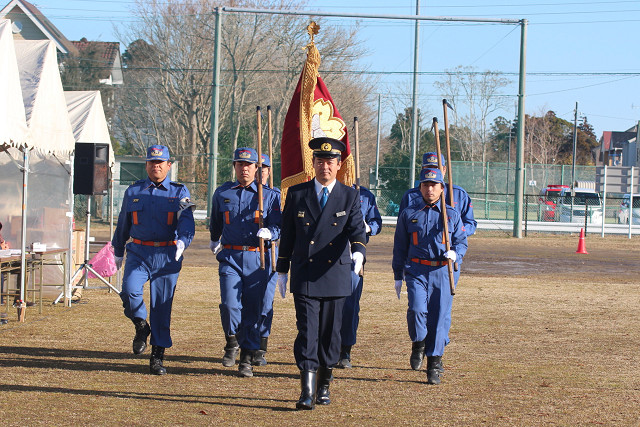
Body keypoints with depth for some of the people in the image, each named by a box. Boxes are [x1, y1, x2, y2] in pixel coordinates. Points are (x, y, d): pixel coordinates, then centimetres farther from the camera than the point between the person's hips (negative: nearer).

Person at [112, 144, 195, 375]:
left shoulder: (179, 192, 4)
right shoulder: (133, 191, 11)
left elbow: (187, 222, -10)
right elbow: (123, 224, 21)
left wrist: (183, 242, -30)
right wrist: (118, 252, 24)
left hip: (167, 256, -1)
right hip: (139, 253, 1)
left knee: (162, 306, 0)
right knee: (129, 291, -24)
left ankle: (157, 357, 9)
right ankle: (141, 327, 7)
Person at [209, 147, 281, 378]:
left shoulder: (269, 196, 3)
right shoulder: (222, 193, 9)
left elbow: (279, 226, -1)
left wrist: (268, 232, -23)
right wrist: (214, 241, 42)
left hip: (257, 259, -1)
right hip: (230, 257, 1)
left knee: (253, 309, 1)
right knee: (230, 303, -16)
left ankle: (247, 359, 11)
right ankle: (232, 342, 10)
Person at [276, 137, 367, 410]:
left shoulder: (349, 197, 3)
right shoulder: (296, 194, 4)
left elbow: (357, 229, -9)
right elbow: (287, 234, 9)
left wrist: (358, 251, -31)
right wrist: (281, 271, 10)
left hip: (336, 275, 1)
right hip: (304, 277, -1)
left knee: (330, 332, 8)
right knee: (307, 331, -9)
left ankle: (324, 384, 23)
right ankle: (307, 390, -14)